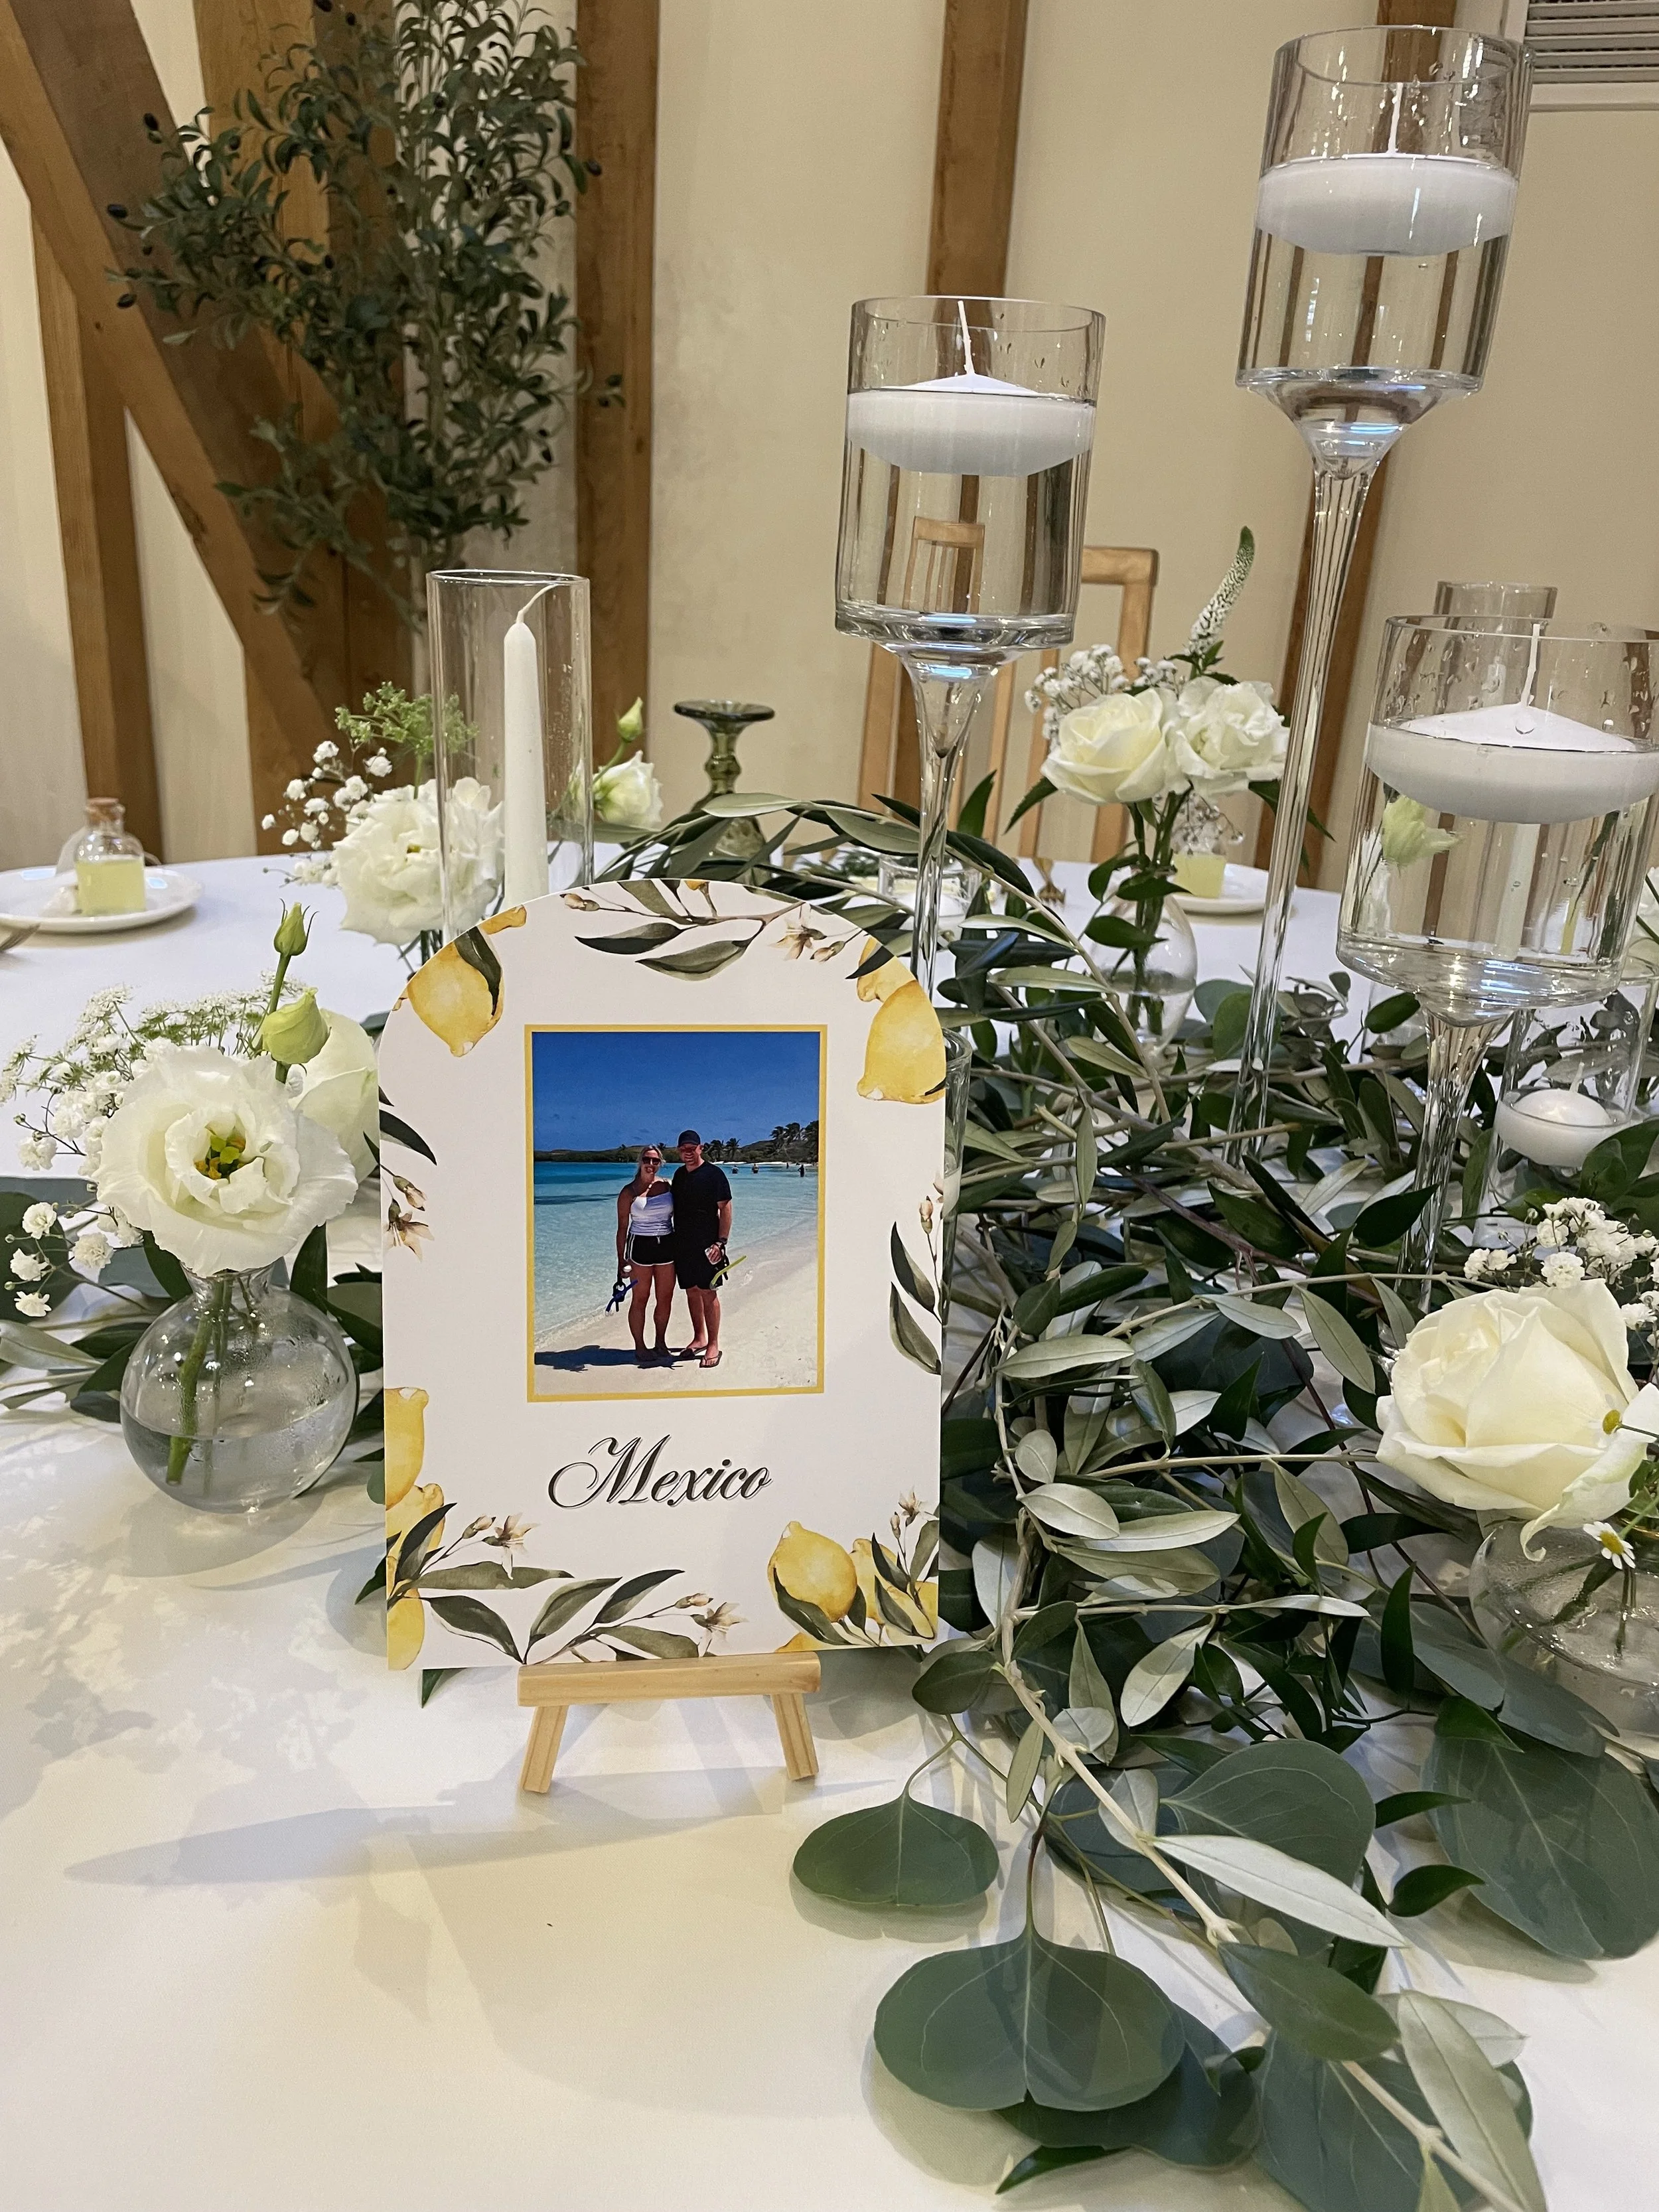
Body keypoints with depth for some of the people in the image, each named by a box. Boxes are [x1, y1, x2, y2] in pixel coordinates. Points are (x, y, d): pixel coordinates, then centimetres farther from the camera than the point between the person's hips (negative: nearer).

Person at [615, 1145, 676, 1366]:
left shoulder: (667, 1186, 6)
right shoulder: (629, 1192, -3)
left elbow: (677, 1216, 14)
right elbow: (622, 1228, -1)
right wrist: (621, 1260, -5)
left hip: (667, 1246, 4)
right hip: (640, 1246, -3)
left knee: (666, 1298, 7)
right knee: (640, 1298, 1)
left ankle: (660, 1343, 22)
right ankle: (640, 1348, 9)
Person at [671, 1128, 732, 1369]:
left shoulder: (714, 1174, -7)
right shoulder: (679, 1174, 13)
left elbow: (725, 1209, -9)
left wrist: (721, 1242, -16)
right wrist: (673, 1239, 14)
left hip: (706, 1245, -6)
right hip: (682, 1245, 6)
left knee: (708, 1293, -5)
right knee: (691, 1293, 12)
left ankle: (713, 1346, 0)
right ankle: (699, 1338, 23)